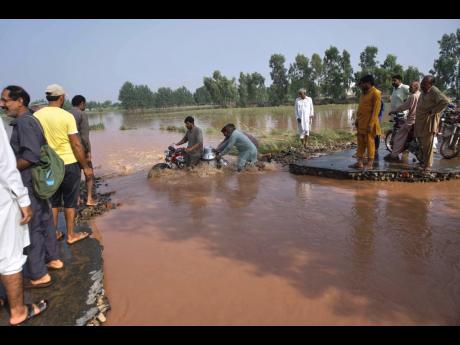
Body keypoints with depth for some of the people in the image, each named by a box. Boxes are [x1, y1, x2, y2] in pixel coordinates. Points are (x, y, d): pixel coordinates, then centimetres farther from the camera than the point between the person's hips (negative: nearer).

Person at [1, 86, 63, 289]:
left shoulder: (24, 122, -18)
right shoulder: (30, 120, 11)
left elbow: (31, 155, -25)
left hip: (29, 185, -10)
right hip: (38, 182, 10)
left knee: (30, 228, 0)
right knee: (43, 221, 19)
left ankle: (38, 275, 11)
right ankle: (53, 258, 33)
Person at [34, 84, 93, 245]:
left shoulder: (36, 115, 0)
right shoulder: (67, 116, -14)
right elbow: (76, 144, -14)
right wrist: (86, 166, -6)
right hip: (68, 164, -4)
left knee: (52, 201, 17)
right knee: (70, 201, 8)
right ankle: (71, 235, 18)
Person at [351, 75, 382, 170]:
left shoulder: (376, 93, -9)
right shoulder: (364, 93, 17)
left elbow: (376, 110, -14)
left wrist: (371, 123, -19)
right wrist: (357, 119, 12)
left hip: (369, 122, -8)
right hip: (361, 122, 8)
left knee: (370, 142, -2)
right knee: (360, 143, 9)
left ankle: (370, 164, 4)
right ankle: (359, 162, 13)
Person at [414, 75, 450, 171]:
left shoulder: (434, 91, -14)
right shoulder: (424, 91, 13)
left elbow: (445, 101, -25)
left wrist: (433, 111, -20)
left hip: (429, 121, -9)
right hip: (421, 121, 9)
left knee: (427, 145, -5)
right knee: (422, 144, 17)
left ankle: (428, 165, 3)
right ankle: (424, 161, 31)